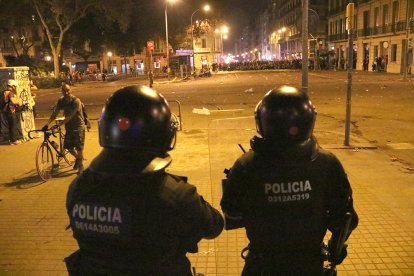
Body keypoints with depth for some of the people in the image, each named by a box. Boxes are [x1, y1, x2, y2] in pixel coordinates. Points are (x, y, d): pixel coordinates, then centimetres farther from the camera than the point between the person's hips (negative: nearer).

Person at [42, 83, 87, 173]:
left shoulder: (76, 101, -22)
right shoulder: (61, 100, -3)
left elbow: (70, 116, -27)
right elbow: (55, 113, -5)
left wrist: (58, 124, -33)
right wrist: (47, 124, -20)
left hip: (78, 126, -5)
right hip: (69, 126, 6)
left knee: (79, 147, -3)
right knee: (68, 147, 8)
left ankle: (80, 166, 15)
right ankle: (78, 158, 36)